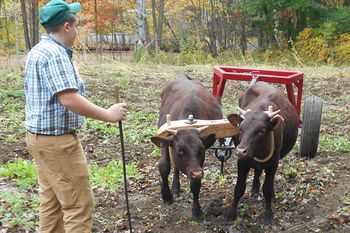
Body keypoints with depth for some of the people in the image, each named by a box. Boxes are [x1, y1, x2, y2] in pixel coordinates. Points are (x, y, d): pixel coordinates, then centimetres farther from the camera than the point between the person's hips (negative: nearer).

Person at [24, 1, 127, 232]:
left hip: (41, 135, 11)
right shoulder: (55, 53, -19)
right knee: (79, 204, -3)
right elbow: (69, 99, -28)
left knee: (51, 200, 17)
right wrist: (108, 114, -22)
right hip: (57, 139, -10)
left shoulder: (38, 50, 13)